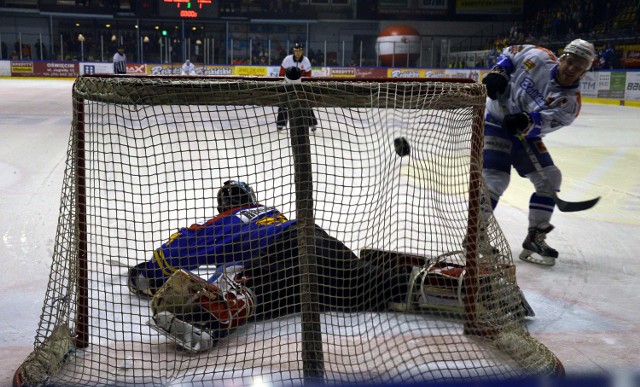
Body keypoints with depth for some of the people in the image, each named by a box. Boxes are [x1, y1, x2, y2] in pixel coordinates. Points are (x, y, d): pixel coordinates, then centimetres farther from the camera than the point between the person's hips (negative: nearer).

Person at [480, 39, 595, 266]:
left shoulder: (570, 101, -12)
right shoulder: (538, 57, -14)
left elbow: (544, 123, -26)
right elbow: (511, 53, 4)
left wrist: (527, 121, -47)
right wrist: (499, 72, -15)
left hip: (526, 134, 5)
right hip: (496, 121, -4)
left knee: (550, 178, -4)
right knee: (495, 179, -19)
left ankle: (534, 239, 6)